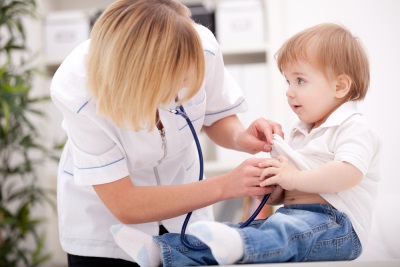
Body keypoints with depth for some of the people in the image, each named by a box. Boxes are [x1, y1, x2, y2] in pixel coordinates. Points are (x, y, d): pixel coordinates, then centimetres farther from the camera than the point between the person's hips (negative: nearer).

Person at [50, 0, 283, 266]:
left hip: (180, 199, 3)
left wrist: (240, 137, -27)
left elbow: (217, 117, -5)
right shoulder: (78, 92, -33)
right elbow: (125, 206, -30)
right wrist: (224, 187, -37)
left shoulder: (201, 47, -27)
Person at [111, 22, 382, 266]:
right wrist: (273, 187, 4)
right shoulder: (301, 132, 28)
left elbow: (349, 173, -21)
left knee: (287, 229, -39)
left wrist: (294, 178, -21)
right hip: (292, 216, 9)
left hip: (336, 224, -8)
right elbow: (283, 193, 28)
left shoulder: (354, 128, -1)